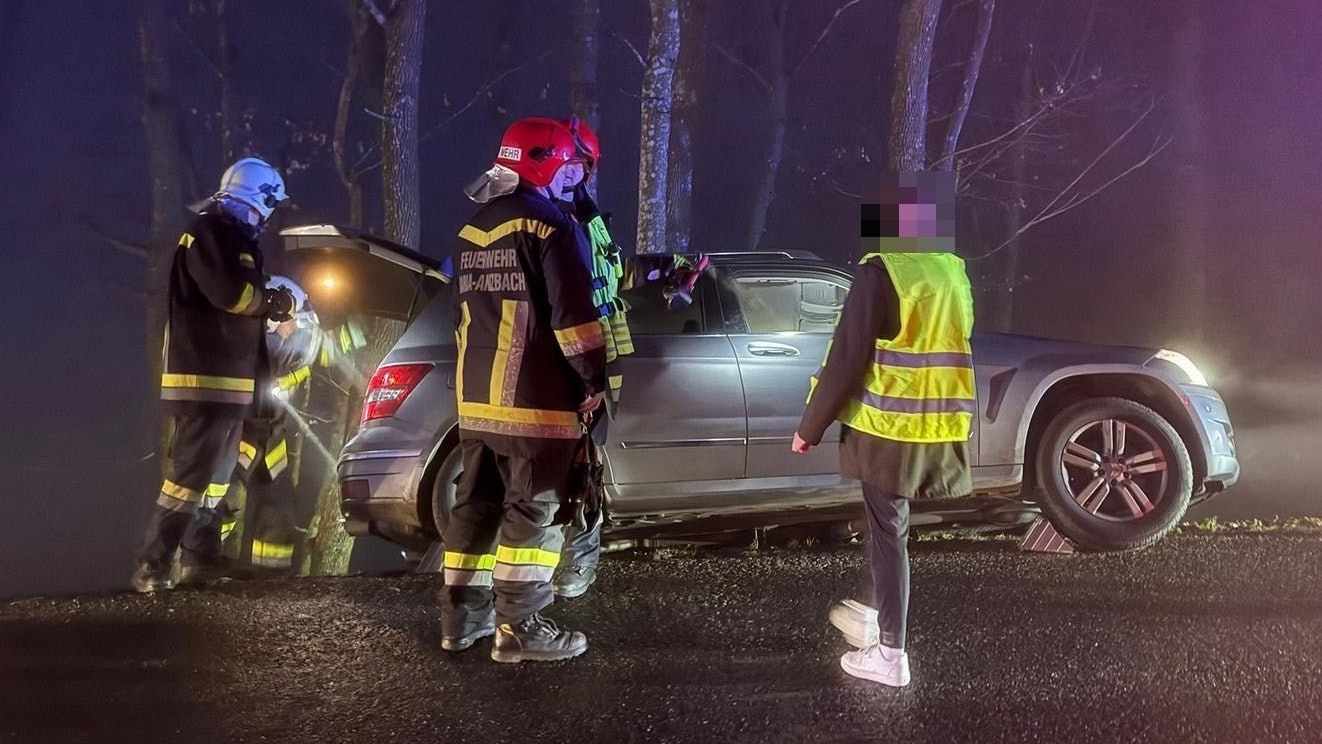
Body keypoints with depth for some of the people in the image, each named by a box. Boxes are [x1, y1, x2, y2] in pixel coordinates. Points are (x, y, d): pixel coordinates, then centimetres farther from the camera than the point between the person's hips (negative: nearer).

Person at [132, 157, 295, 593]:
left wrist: (268, 302, -1)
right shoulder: (208, 233, -12)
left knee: (216, 472, 15)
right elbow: (231, 293, -24)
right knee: (191, 472, -13)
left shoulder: (234, 238, 21)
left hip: (227, 377, 11)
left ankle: (201, 558, 22)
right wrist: (277, 302, -8)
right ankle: (153, 567, -13)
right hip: (205, 378, -11)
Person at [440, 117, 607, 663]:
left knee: (475, 506, 13)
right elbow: (572, 315, -17)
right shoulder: (549, 226, -11)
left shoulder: (472, 232, 15)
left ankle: (462, 616, 18)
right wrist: (593, 379, -7)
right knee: (534, 512, -3)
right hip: (536, 401, -8)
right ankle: (519, 628, -3)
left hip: (476, 397, 8)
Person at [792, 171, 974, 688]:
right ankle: (871, 612, 37)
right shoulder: (955, 272, 6)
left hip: (890, 427, -7)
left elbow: (847, 358, -14)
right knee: (885, 523, 23)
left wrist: (810, 426, -5)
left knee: (888, 531, 2)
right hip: (942, 430, 7)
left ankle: (890, 655, 6)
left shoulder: (882, 271, -15)